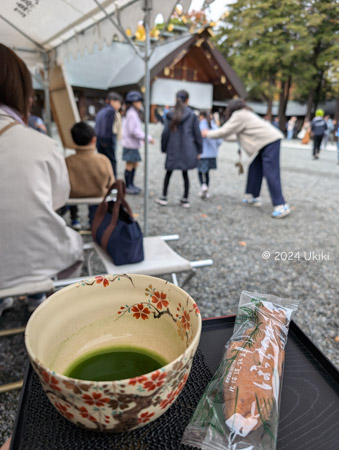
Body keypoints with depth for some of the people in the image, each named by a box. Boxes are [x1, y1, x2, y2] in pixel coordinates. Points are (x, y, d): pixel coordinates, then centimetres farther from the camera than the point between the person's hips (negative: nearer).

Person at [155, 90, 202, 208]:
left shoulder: (170, 115, 0)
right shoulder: (192, 115, -2)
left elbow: (165, 133, 0)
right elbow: (197, 134, -1)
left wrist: (164, 148, 10)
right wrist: (199, 150, 7)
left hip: (173, 150, 1)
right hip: (187, 150, 0)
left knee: (169, 173, 14)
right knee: (185, 173, 8)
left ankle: (164, 197, 18)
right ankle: (185, 200, 12)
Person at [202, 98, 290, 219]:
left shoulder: (238, 115, -6)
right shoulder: (245, 114, 24)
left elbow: (224, 131, -5)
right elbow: (231, 132, 29)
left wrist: (208, 134, 9)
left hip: (270, 141, -10)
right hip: (266, 142, 10)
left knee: (271, 173, -14)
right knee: (254, 169, 13)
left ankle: (281, 206, -15)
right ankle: (253, 197, 21)